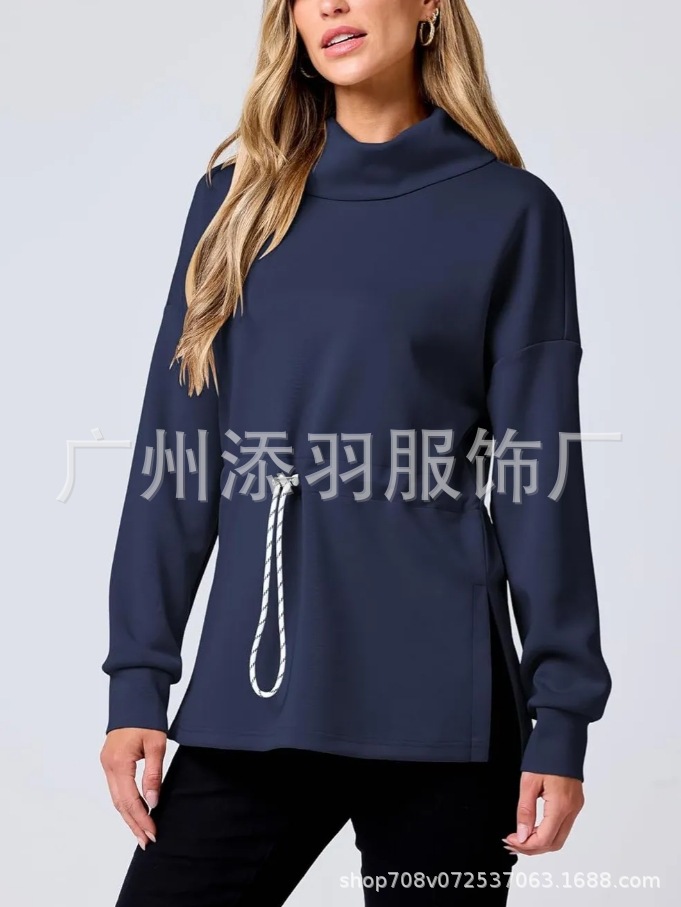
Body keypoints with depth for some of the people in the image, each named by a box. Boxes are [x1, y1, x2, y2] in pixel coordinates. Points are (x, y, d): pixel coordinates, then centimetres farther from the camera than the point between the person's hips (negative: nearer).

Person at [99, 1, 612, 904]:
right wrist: (138, 681, 2)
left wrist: (562, 713, -3)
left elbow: (539, 478, 0)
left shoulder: (510, 212, 1)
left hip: (436, 701, -2)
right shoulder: (238, 197, 9)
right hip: (249, 695, 2)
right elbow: (175, 449, 6)